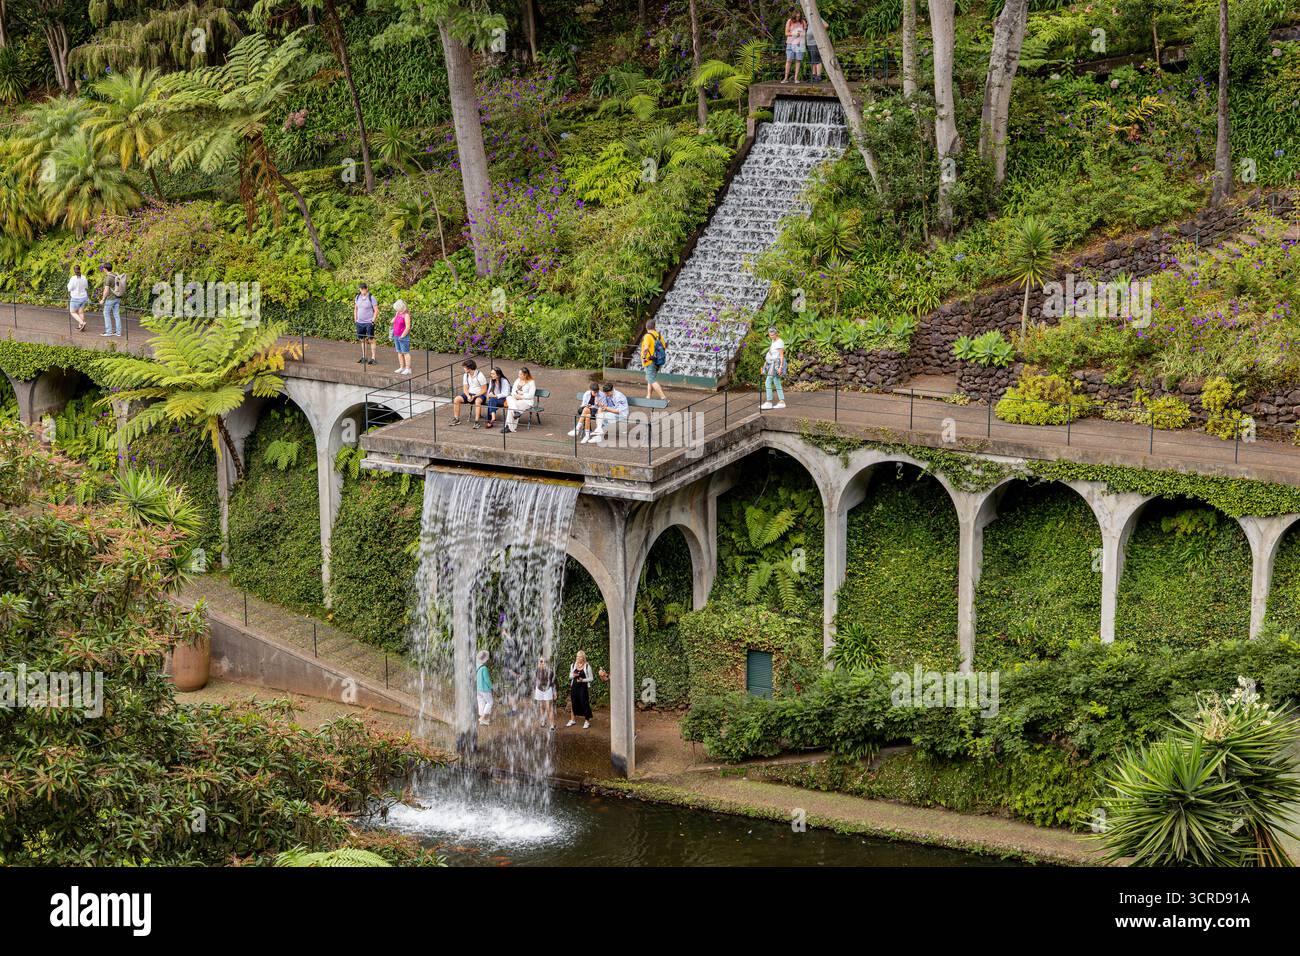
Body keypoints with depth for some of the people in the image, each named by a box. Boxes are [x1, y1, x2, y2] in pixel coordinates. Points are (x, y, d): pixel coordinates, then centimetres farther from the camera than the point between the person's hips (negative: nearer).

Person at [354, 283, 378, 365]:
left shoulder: (371, 298, -9)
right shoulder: (358, 297, 7)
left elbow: (376, 310, -8)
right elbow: (355, 309, 16)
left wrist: (373, 320, -13)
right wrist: (355, 319, 10)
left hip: (369, 322, -5)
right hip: (360, 322, 5)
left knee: (371, 340, -2)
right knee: (362, 340, 12)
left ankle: (373, 358, 1)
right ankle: (364, 357, 22)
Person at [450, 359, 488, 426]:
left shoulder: (480, 375, -15)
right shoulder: (465, 375, 5)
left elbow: (484, 390, -13)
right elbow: (465, 388, 8)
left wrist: (474, 396, -20)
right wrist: (468, 396, -13)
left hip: (479, 395, -6)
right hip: (469, 394, 6)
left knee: (477, 401, -40)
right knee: (456, 399, -15)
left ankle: (476, 421, -41)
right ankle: (456, 419, -9)